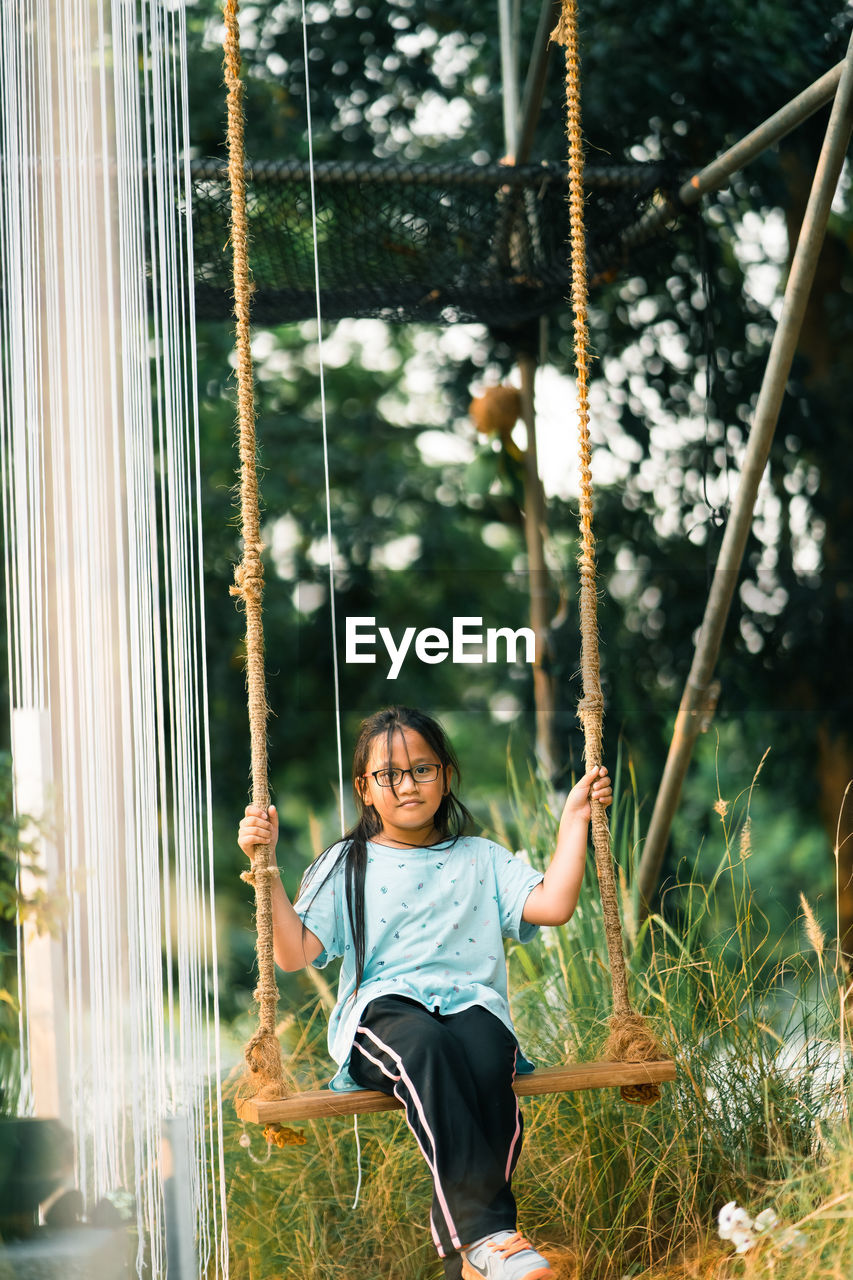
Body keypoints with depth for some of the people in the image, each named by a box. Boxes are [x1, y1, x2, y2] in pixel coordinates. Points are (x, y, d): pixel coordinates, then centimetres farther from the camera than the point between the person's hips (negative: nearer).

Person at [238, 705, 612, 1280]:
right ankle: (486, 1228, -43)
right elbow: (295, 951, 6)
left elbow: (553, 904, 7)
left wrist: (575, 817, 9)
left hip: (472, 1002, 2)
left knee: (485, 1058, -36)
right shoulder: (346, 866, 18)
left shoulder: (481, 860, 22)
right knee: (426, 1045, -39)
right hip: (383, 1010, -1)